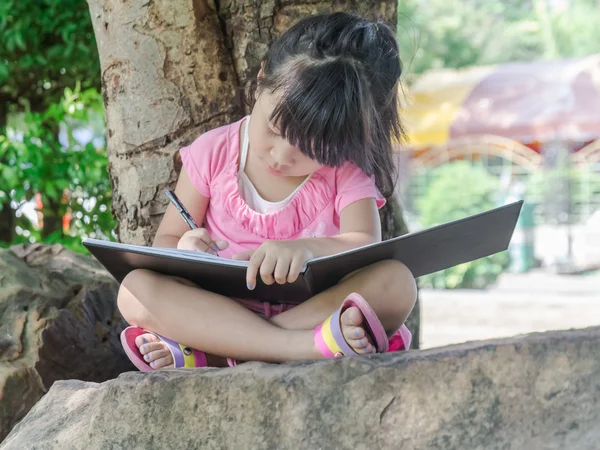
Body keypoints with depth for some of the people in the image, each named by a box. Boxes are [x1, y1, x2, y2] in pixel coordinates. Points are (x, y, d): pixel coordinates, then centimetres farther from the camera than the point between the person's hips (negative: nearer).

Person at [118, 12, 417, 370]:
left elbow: (365, 243, -19)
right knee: (136, 289, -27)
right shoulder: (212, 153, 1)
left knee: (395, 282, -30)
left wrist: (306, 248, -41)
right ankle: (305, 346, -43)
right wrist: (185, 251, -21)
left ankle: (210, 354, -34)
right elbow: (165, 241, 5)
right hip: (220, 310, 1)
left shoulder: (346, 169, -2)